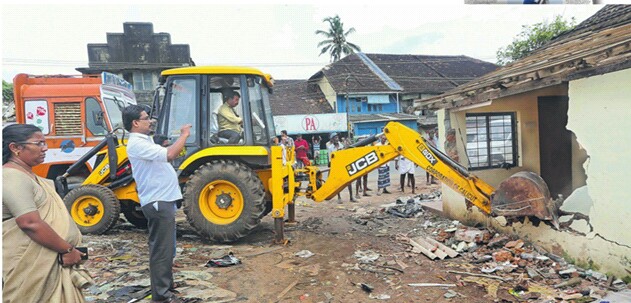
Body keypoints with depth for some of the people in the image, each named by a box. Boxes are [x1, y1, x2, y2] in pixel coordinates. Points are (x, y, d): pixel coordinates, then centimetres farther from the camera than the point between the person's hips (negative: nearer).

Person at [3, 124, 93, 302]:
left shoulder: (27, 176, 15)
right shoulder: (12, 178, -17)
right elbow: (31, 223, -26)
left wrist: (68, 249, 13)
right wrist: (67, 250, -18)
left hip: (48, 261, 10)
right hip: (30, 266, -10)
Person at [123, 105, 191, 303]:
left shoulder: (144, 141, 16)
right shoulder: (137, 143, -18)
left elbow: (166, 156, 21)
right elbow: (169, 155, -29)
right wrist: (184, 136, -17)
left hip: (163, 199, 11)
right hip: (157, 202, -11)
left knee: (165, 247, 20)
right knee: (161, 248, -4)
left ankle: (165, 285, 34)